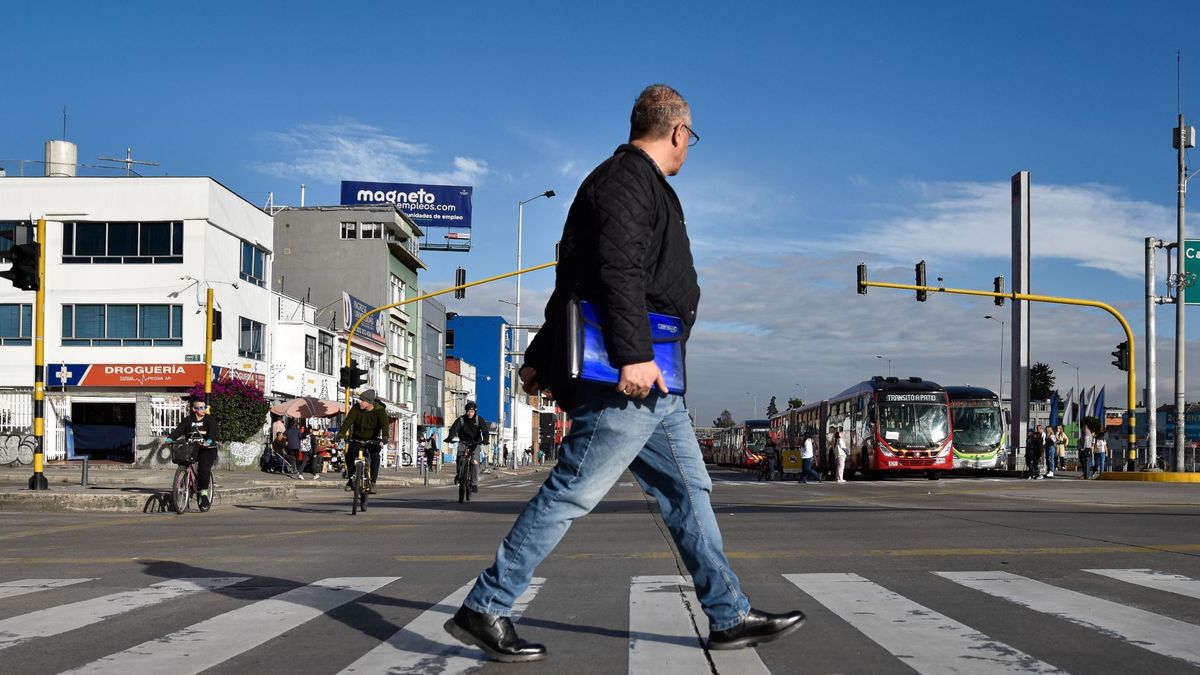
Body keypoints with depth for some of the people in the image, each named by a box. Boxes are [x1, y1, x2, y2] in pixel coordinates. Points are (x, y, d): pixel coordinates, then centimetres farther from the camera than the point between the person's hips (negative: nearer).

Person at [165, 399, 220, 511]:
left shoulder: (210, 419, 0)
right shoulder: (188, 420, 7)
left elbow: (213, 431, -17)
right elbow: (179, 430, -7)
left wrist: (209, 440, -38)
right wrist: (170, 438, -27)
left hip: (207, 449, -3)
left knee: (204, 469, -22)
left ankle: (204, 493, -14)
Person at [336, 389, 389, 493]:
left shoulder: (380, 410, -16)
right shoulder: (356, 409, -11)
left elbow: (384, 424, -29)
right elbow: (348, 420, -24)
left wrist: (385, 437, -48)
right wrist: (341, 433, -40)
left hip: (373, 440, -2)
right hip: (357, 439, 2)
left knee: (375, 456, -27)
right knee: (349, 455, -20)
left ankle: (372, 482, -19)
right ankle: (351, 479, 2)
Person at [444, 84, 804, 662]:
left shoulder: (637, 182, 25)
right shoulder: (627, 179, -7)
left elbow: (573, 280, 25)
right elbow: (618, 269, -22)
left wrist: (541, 359, 25)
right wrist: (633, 353, -29)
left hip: (650, 383, 11)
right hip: (633, 376, -11)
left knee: (688, 490, 11)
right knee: (572, 491, -9)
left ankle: (730, 618, 17)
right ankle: (483, 610, -3)